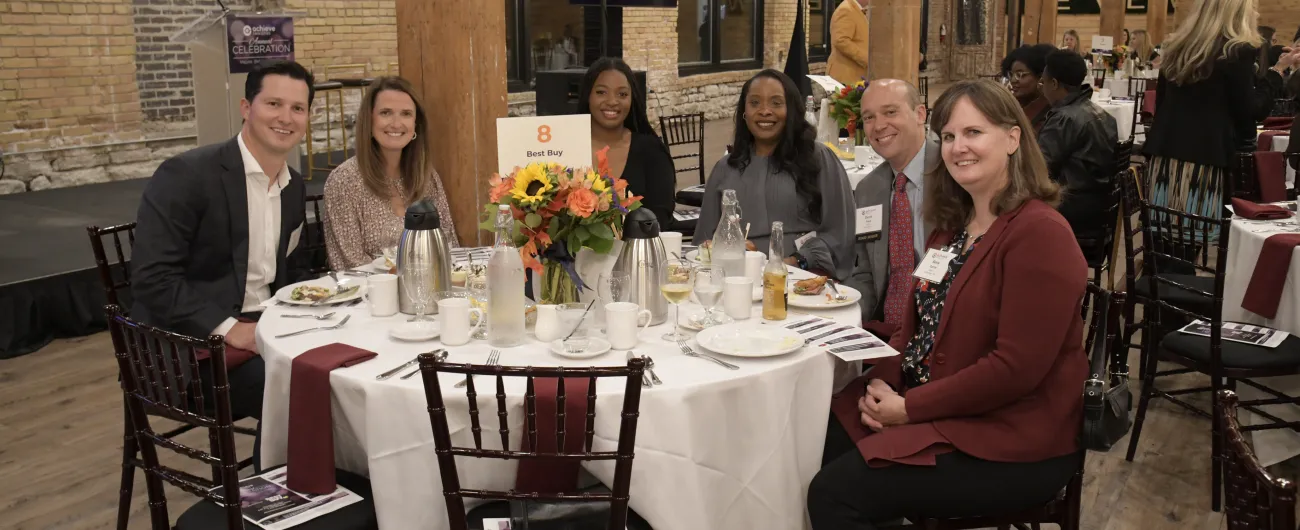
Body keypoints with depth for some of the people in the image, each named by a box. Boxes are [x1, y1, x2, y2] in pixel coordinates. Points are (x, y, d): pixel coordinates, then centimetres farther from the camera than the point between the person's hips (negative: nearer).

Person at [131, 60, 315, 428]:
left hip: (263, 329, 7)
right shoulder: (187, 175, -12)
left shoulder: (295, 187, 10)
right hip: (192, 345, -7)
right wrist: (229, 328, -24)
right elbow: (152, 277, -18)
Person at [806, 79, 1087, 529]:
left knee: (834, 492, -17)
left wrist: (909, 408, -18)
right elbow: (920, 325, 13)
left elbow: (1016, 368, -23)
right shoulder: (953, 223, 9)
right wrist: (883, 383, -5)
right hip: (937, 408, 8)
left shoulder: (1040, 233, -18)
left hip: (1011, 442, -8)